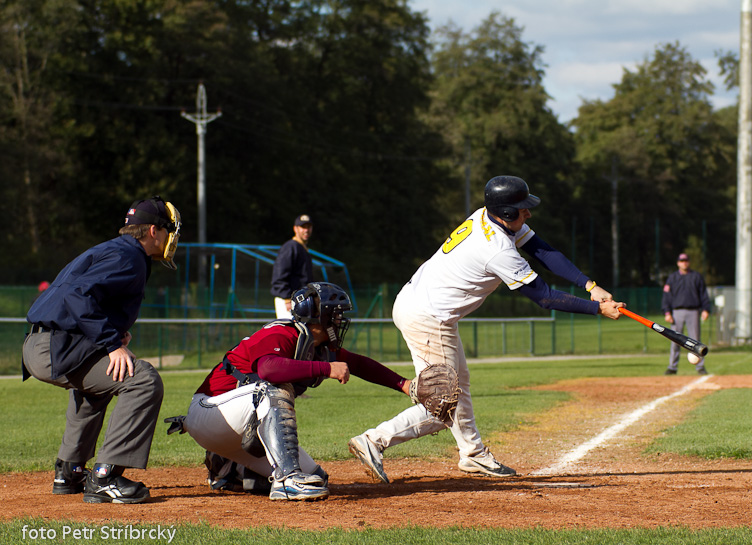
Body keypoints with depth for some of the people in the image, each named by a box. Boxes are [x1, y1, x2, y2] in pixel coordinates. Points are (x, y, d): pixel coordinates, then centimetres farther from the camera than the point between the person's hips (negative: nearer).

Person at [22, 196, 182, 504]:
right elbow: (78, 295, -22)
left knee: (97, 376, 38)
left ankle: (69, 471, 37)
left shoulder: (109, 251, 25)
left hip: (38, 348, 11)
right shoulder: (127, 257, -8)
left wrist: (115, 333, 13)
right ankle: (105, 478, -21)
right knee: (144, 380, -18)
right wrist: (112, 343, -22)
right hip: (56, 349, -11)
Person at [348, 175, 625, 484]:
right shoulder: (498, 250, -24)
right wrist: (598, 309, -12)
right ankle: (374, 441, -10)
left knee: (458, 382, 23)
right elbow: (544, 297, -17)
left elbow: (544, 253, 2)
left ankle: (474, 455, 34)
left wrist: (590, 285, -7)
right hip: (427, 318, -10)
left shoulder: (487, 217, 3)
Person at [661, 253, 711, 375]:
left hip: (693, 311, 0)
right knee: (674, 341, -2)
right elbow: (666, 296, 7)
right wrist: (667, 312, -4)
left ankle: (700, 366, 3)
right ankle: (672, 367, 4)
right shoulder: (672, 278, 10)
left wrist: (705, 309, -1)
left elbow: (704, 294, 11)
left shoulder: (697, 276, 11)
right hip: (677, 311, 0)